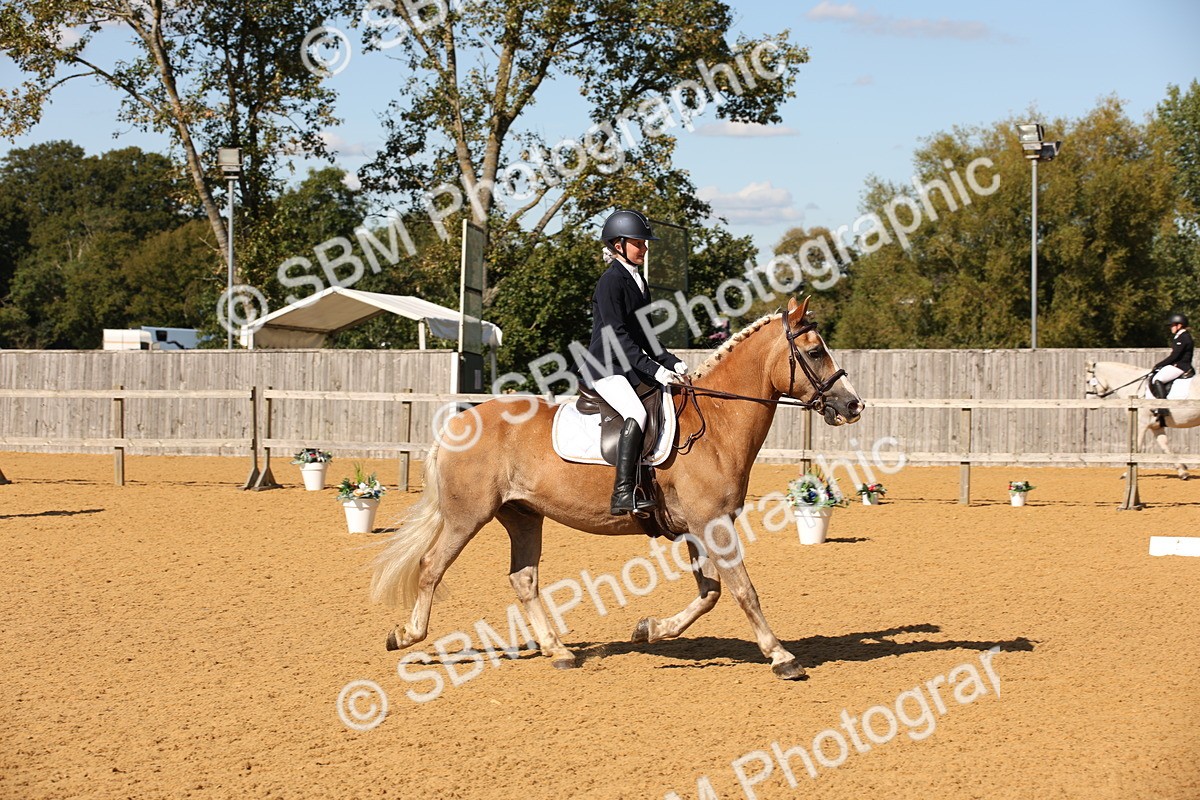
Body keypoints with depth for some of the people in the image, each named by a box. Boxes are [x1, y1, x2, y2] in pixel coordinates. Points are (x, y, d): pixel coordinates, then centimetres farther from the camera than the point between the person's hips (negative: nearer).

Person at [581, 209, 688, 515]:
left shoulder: (636, 280, 16)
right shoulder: (611, 281, -12)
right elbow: (616, 336, -20)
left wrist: (671, 362, 11)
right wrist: (653, 369, -24)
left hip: (629, 366, 10)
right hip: (604, 367, -10)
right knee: (637, 414, -30)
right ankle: (623, 494, -33)